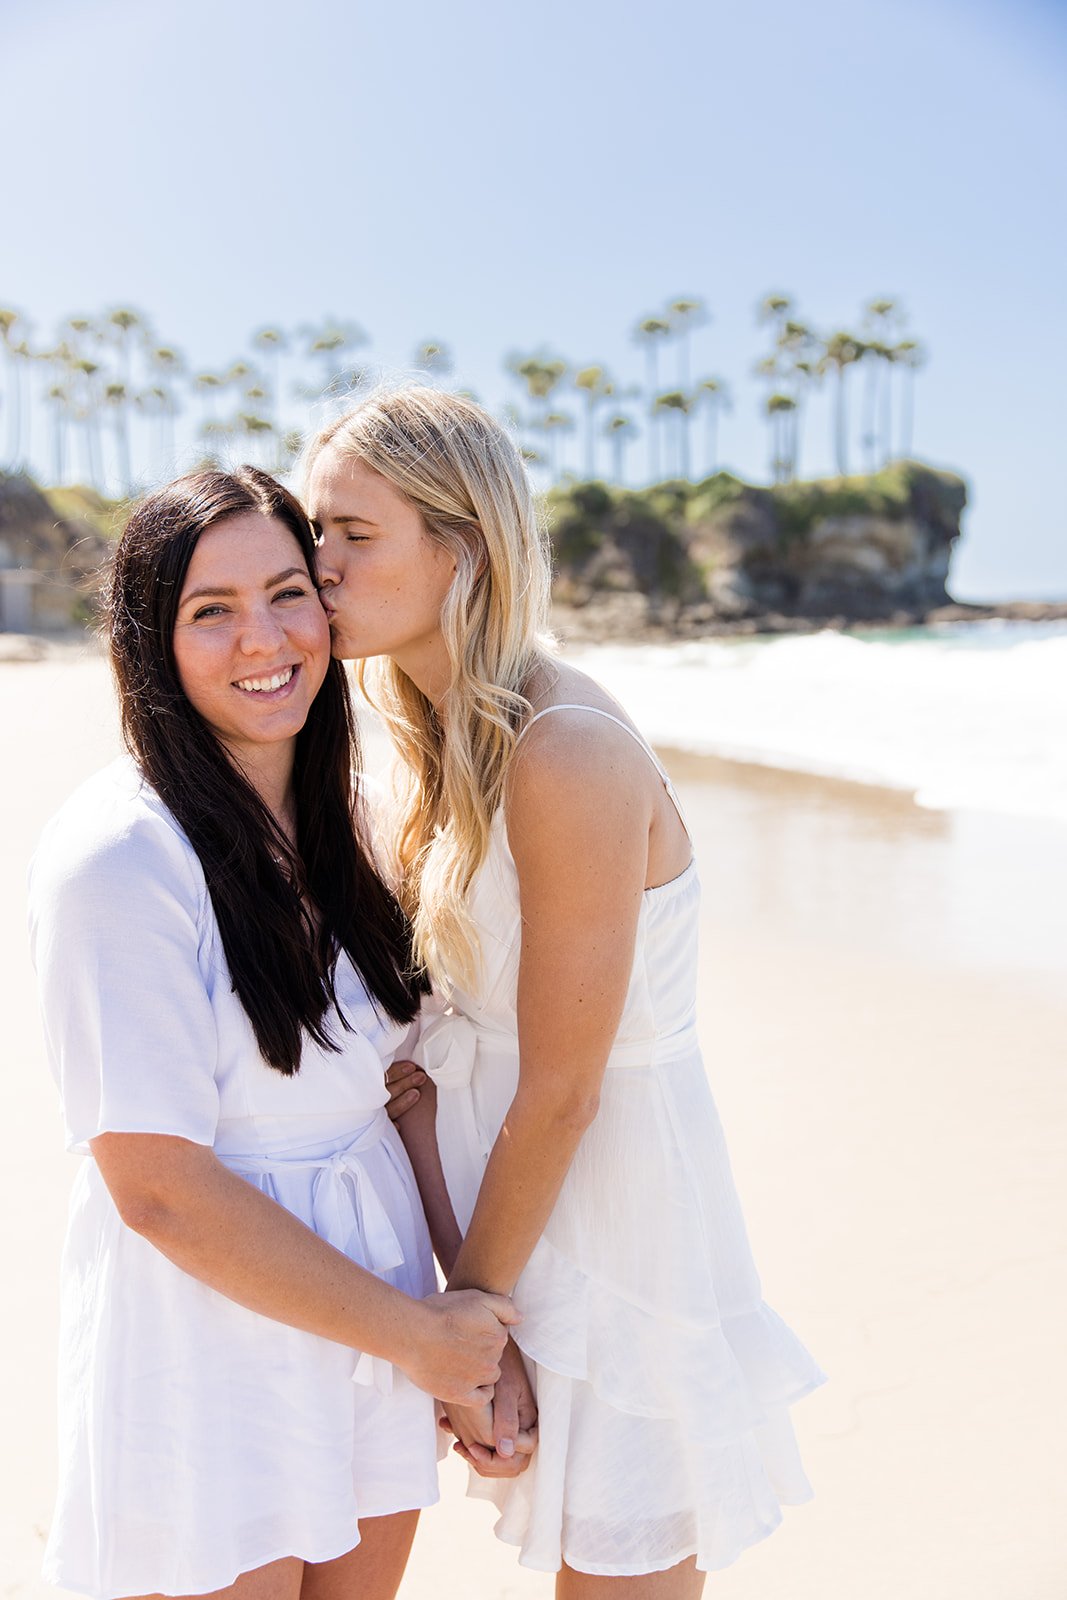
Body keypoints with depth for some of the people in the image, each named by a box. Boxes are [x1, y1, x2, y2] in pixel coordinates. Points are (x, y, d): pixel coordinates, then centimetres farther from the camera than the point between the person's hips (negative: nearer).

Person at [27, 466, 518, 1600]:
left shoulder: (329, 825, 5)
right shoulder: (119, 856, -20)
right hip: (207, 1334, -7)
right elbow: (160, 1189, -21)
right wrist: (414, 1332, -13)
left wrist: (470, 1315, 1)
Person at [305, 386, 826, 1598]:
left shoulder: (567, 754, -26)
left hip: (611, 1209, -7)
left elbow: (560, 1093, -21)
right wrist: (463, 1296, -10)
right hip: (517, 1208, 7)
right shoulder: (444, 747, 0)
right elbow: (415, 1049, -3)